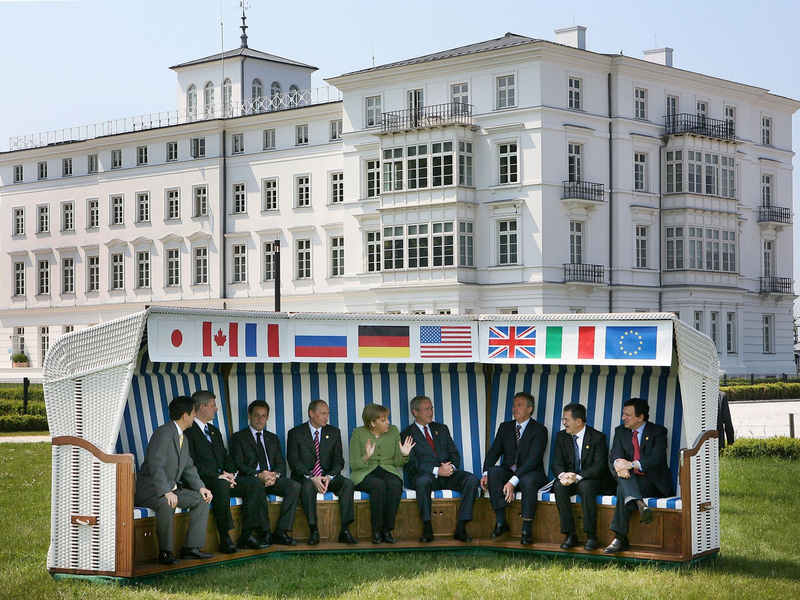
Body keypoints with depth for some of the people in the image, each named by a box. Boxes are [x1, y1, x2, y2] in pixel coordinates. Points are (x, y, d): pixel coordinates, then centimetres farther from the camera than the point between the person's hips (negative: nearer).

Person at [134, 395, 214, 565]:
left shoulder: (183, 438, 15)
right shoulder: (163, 433, -17)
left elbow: (189, 467, 18)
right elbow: (156, 466, -26)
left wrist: (201, 487, 2)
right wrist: (167, 492, -34)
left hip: (171, 489, 10)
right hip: (150, 489, -10)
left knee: (201, 499, -1)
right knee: (166, 504, -37)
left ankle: (191, 547, -2)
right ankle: (165, 552, -26)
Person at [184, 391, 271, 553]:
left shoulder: (214, 431, 24)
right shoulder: (188, 431, -5)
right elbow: (191, 464, -15)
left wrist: (230, 473, 0)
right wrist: (218, 476, -19)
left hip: (221, 479, 9)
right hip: (202, 481, -9)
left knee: (254, 483, -11)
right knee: (221, 486, -39)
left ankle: (246, 536, -14)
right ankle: (225, 540, -32)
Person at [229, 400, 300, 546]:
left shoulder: (273, 438, 24)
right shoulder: (238, 437, 9)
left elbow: (280, 463, 14)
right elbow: (238, 464, -3)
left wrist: (275, 474, -11)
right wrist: (258, 475, -19)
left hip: (272, 479, 5)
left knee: (295, 486, -25)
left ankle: (282, 531, -28)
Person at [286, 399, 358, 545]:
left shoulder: (334, 432, 12)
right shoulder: (295, 433, 1)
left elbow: (338, 460, 7)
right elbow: (294, 462, -6)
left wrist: (329, 477, -13)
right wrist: (312, 477, -21)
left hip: (328, 477, 3)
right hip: (305, 477, -3)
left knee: (348, 483, -26)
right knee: (307, 486, -37)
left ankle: (345, 531, -29)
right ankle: (314, 531, -34)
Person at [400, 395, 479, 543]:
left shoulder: (442, 429, 22)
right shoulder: (407, 435, 6)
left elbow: (454, 454, 16)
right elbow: (412, 464, -6)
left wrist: (452, 467, -8)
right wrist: (436, 470, -19)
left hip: (449, 474, 4)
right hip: (426, 475, -4)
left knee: (471, 479, -25)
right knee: (423, 481, -40)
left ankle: (461, 528, -26)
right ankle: (427, 529, -32)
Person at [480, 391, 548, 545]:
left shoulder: (539, 430, -8)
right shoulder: (505, 427, 11)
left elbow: (533, 459, -19)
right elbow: (494, 451, 4)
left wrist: (513, 481, -30)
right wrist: (486, 473, -17)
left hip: (531, 473, -4)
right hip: (508, 472, 4)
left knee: (528, 481, -38)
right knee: (493, 472, -28)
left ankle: (527, 530, -32)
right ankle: (501, 522, -26)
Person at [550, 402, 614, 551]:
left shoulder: (598, 437, -9)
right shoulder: (561, 436, 6)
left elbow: (599, 466, -18)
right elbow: (556, 463, -1)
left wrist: (577, 477, -32)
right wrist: (562, 475, -26)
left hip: (592, 480, -4)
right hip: (569, 479, 4)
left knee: (585, 486, -37)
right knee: (559, 486, -29)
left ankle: (591, 536, -32)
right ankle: (570, 535, -26)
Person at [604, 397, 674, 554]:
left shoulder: (658, 432, -1)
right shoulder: (620, 431, 15)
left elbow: (656, 458, -17)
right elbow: (615, 454, -2)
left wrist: (631, 465, -31)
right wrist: (619, 464, -28)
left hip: (653, 483, -4)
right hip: (630, 480, 4)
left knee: (623, 489, -33)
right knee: (622, 476, -32)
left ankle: (620, 538, -41)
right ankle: (640, 504, -57)